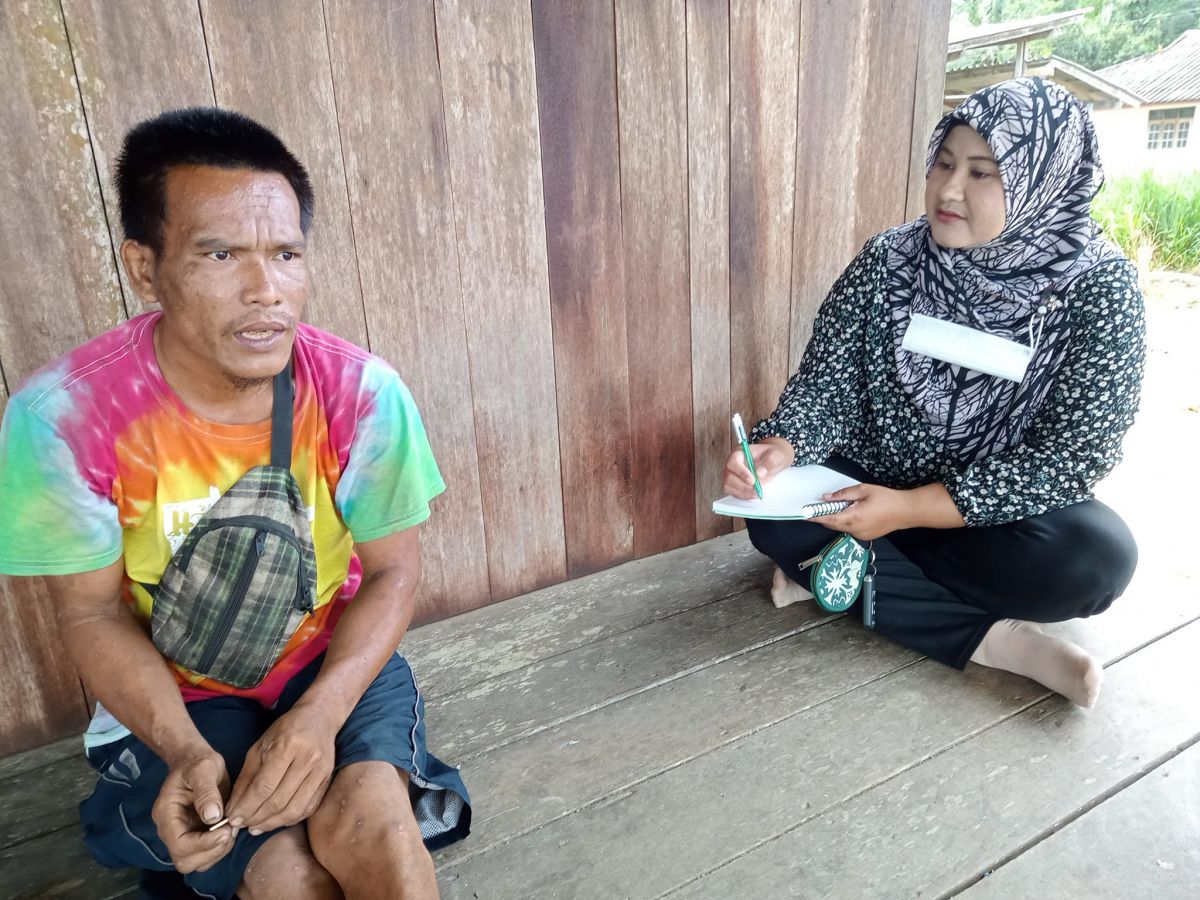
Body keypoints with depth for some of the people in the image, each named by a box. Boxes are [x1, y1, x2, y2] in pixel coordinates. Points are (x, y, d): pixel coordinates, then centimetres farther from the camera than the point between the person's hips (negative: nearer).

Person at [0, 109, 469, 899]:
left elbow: (392, 569, -9)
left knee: (370, 815, -27)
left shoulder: (362, 391, -19)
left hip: (335, 666, 1)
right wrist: (184, 752, -23)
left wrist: (321, 713, -23)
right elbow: (93, 613, -8)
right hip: (174, 699, 0)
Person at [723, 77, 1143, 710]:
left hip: (999, 514, -1)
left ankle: (846, 571, -16)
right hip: (874, 492, 2)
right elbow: (826, 380, -10)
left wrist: (910, 509, -30)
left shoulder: (1099, 287, -16)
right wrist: (779, 449, -33)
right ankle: (994, 637, -18)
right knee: (774, 519, -25)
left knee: (1096, 555, -31)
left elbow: (1073, 456, -20)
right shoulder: (886, 261, -9)